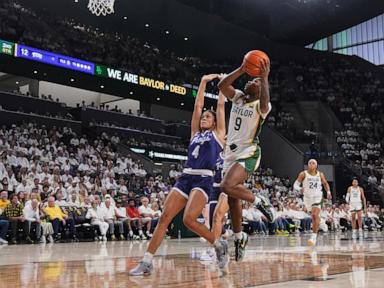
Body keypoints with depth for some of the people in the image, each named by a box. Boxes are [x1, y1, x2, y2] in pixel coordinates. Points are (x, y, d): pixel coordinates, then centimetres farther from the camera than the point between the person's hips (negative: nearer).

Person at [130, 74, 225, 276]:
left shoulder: (218, 134, 11)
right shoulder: (195, 133, 22)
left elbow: (221, 105, 13)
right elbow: (198, 105, 21)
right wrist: (203, 82, 24)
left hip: (204, 180, -5)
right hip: (185, 178, 5)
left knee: (189, 219, -23)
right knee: (164, 217, -7)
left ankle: (219, 245, 0)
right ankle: (147, 262, -6)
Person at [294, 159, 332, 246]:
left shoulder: (320, 174, -2)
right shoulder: (303, 174, -7)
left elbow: (325, 184, 14)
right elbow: (295, 184, -9)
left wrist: (328, 192, -2)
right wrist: (299, 188, -31)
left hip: (317, 197, -1)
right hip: (307, 197, 2)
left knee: (315, 215, -19)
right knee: (314, 216, 17)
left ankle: (314, 236, -20)